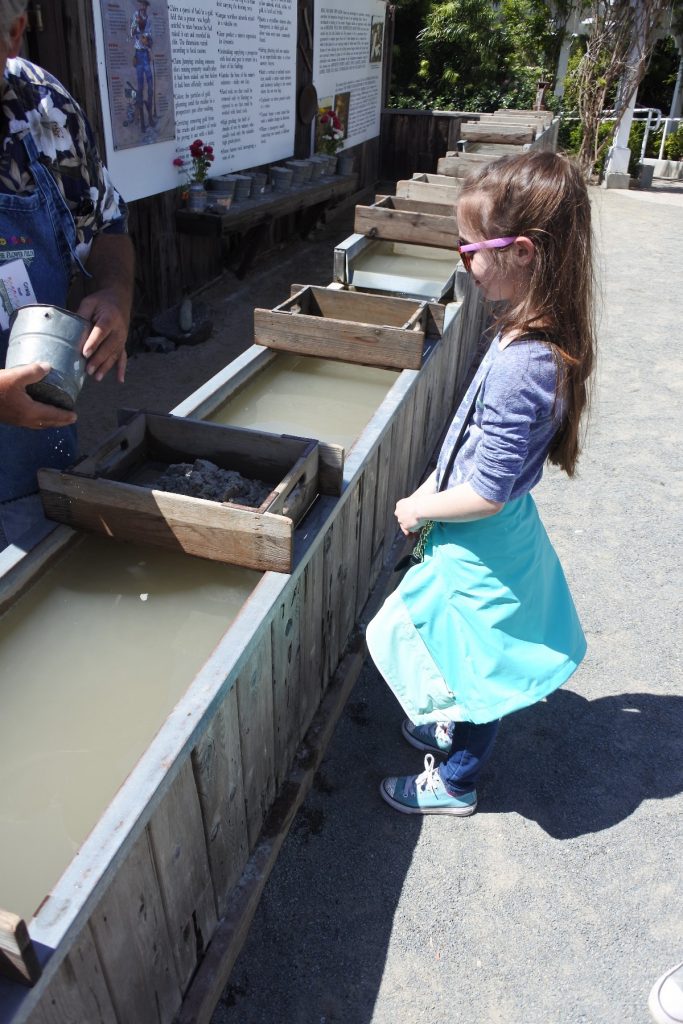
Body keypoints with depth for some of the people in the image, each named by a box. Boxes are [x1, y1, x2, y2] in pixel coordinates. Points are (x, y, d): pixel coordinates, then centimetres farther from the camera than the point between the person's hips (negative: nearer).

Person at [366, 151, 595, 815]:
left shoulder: (521, 365, -33)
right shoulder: (535, 335, -3)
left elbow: (487, 492, -28)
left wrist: (423, 509, -12)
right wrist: (433, 486, 8)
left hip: (480, 547, -8)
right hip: (495, 536, 8)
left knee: (469, 666, 14)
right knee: (466, 659, 28)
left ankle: (454, 783, 39)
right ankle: (452, 728, 54)